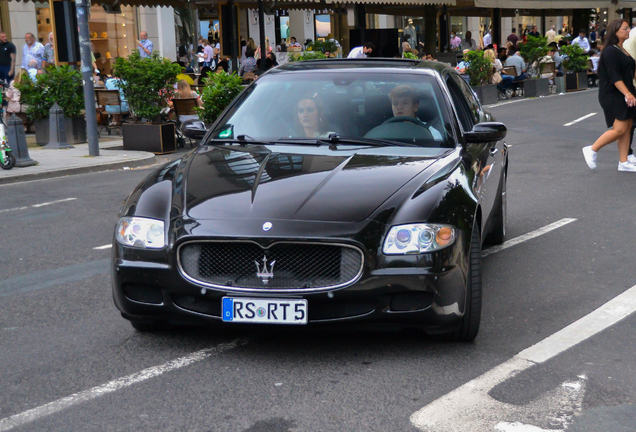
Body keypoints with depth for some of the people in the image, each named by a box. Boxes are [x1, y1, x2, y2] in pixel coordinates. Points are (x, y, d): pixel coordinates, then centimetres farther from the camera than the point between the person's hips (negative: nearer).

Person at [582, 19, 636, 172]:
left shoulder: (623, 50, 15)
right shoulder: (610, 51, -14)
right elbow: (614, 77, -21)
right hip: (613, 95, -9)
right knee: (619, 129, -12)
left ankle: (623, 162, 11)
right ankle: (592, 150, 1)